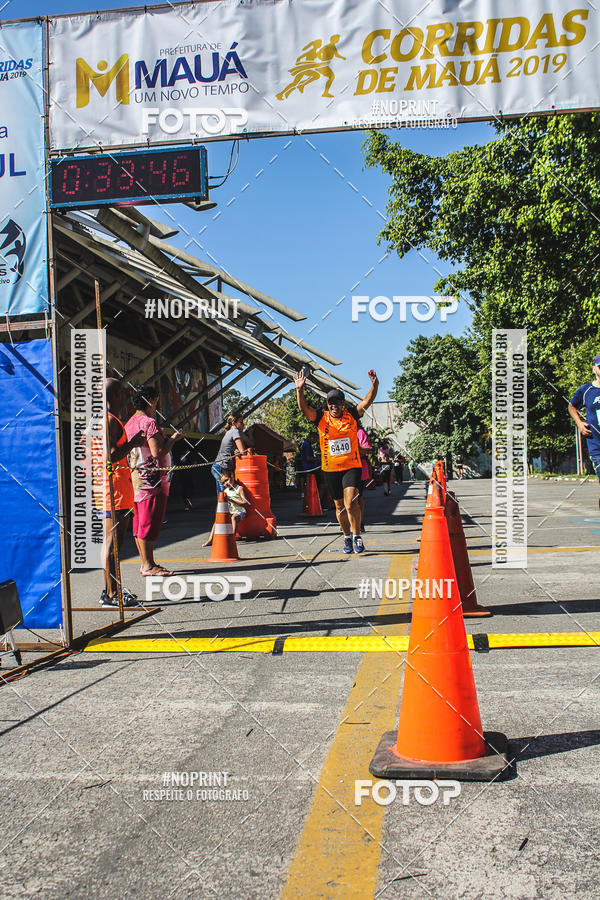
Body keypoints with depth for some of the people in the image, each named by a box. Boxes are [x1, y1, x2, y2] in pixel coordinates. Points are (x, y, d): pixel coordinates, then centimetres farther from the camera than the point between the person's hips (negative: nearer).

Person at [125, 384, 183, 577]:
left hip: (136, 480, 9)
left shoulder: (130, 423, 14)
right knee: (149, 523, -5)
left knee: (140, 523, 11)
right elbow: (157, 452, -21)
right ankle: (149, 566, 0)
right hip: (151, 481, -9)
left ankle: (146, 563, 19)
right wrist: (173, 438, -7)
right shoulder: (149, 422, -15)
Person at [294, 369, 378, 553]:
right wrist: (299, 390, -27)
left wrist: (374, 385, -25)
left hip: (351, 466, -2)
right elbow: (303, 408, -12)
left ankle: (357, 536, -1)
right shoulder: (321, 417, 2)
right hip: (330, 469, 2)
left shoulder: (351, 415, 2)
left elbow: (367, 402, -9)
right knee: (340, 506, 12)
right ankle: (347, 538, 29)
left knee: (351, 503, -18)